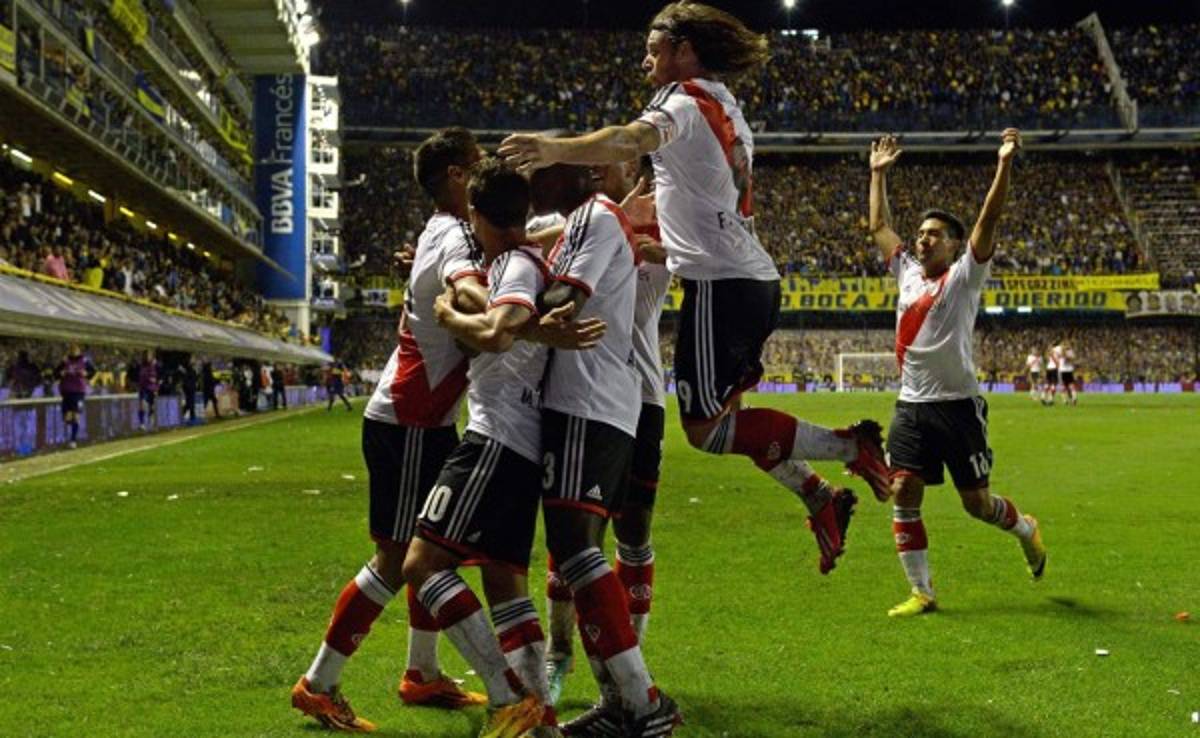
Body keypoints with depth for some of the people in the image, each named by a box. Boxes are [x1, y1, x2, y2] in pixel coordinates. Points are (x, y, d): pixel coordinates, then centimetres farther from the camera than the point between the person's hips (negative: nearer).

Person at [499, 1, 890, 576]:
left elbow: (636, 140, -29)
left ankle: (848, 445, -7)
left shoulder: (686, 100, -5)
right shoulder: (726, 111, 24)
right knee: (725, 414, 19)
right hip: (756, 279, 10)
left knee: (705, 429, -7)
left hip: (719, 282, -10)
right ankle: (821, 500, 19)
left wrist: (558, 150, -45)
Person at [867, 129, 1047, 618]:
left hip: (957, 405, -5)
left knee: (977, 503, 2)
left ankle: (1026, 529, 35)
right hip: (911, 406, 5)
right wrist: (879, 174, 25)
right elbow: (879, 226, 24)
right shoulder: (907, 272, 12)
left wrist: (1004, 164, -20)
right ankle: (921, 592, -1)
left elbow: (988, 219, -13)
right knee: (904, 492, -7)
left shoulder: (964, 275, -2)